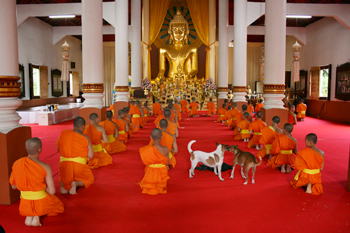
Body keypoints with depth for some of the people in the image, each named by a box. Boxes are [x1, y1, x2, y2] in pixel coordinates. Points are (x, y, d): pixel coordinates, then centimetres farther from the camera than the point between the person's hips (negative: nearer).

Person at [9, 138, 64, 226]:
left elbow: (13, 186, 2)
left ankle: (29, 216, 14)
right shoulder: (45, 167, -24)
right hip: (41, 203, -6)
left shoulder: (17, 163, -11)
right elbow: (52, 191, -19)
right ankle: (37, 216, 2)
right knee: (59, 207, 26)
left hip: (25, 205, 6)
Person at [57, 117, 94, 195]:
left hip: (63, 164, 3)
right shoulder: (86, 138, -9)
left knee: (64, 178, 37)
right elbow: (91, 156, -6)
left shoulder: (63, 133, -2)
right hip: (79, 165, -3)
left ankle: (62, 183, 0)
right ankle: (76, 184, -8)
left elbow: (58, 148, 10)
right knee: (89, 179, 24)